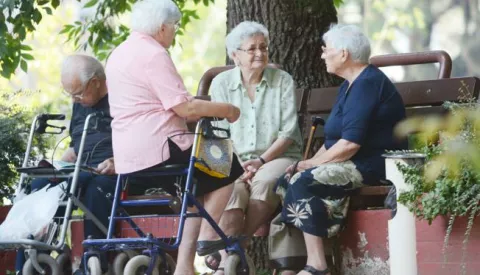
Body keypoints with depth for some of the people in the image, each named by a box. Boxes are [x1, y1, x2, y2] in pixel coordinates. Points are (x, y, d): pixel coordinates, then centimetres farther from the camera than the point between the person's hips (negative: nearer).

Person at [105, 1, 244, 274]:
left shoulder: (120, 54, 18)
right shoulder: (154, 54, -13)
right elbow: (184, 108, -17)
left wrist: (209, 111, 21)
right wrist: (225, 110, -3)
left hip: (128, 158, 10)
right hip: (157, 149, -10)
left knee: (198, 186, 22)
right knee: (227, 166, 6)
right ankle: (207, 234, 7)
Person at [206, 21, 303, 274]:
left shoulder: (283, 81, 4)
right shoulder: (221, 84, 6)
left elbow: (288, 132, -1)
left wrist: (261, 161, -14)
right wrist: (238, 164, -14)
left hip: (278, 157, 0)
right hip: (236, 161, 1)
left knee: (264, 183, -36)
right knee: (233, 190, -34)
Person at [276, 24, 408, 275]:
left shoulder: (367, 84, -15)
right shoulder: (349, 85, 18)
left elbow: (350, 143, -23)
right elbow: (334, 140, 21)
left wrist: (312, 164, -13)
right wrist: (309, 162, 4)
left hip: (374, 166, -10)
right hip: (354, 163, 10)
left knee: (303, 183, -26)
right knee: (285, 182, -4)